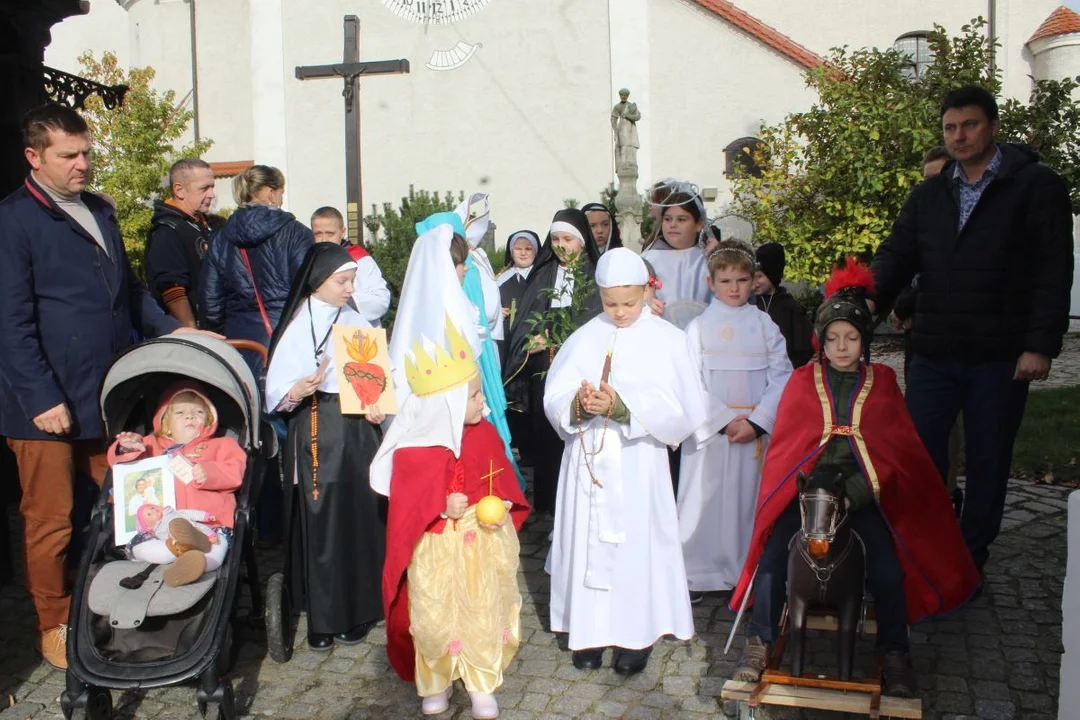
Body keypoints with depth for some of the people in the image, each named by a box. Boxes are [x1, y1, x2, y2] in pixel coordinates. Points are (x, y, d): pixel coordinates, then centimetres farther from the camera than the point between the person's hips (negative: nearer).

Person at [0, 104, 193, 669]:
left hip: (108, 395, 6)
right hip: (50, 404, -6)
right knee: (51, 522, 7)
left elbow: (129, 289, 24)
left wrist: (170, 329, 11)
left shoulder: (100, 211, 15)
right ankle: (54, 628, 24)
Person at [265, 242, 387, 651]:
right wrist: (299, 390, -27)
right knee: (321, 522, 1)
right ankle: (323, 618, 14)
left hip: (358, 433, 4)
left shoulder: (357, 323, 9)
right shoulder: (297, 327, -2)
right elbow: (276, 393, -6)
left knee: (361, 517, 5)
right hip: (317, 435, -3)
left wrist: (377, 406, -7)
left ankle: (357, 608, 20)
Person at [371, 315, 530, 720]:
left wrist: (501, 506, -12)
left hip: (485, 548, 4)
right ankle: (436, 682, 35)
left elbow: (502, 481, 6)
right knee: (435, 618, 11)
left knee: (485, 615, 13)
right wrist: (441, 509, -27)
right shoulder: (414, 451, -18)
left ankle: (482, 684, 32)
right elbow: (405, 506, -13)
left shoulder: (486, 434, -3)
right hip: (437, 552, -3)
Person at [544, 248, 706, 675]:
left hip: (637, 465, -2)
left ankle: (636, 635, 18)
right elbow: (554, 398, 0)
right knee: (588, 539, 5)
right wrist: (578, 403, -22)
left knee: (636, 541, 1)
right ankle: (591, 630, 21)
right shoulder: (585, 338, 5)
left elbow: (678, 410, -9)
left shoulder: (667, 340, -2)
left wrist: (620, 406, -21)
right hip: (587, 461, 2)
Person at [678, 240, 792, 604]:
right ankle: (698, 574, 12)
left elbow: (781, 378, 0)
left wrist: (755, 422, -12)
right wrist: (725, 420, -13)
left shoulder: (765, 325, 6)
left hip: (756, 431, 1)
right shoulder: (698, 326, 2)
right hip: (710, 430, -1)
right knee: (704, 499, 1)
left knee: (750, 499, 5)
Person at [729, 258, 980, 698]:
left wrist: (853, 495, -8)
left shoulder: (882, 382, 10)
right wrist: (808, 490, -9)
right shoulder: (803, 380, 9)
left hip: (863, 491, 0)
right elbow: (785, 444, 6)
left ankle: (894, 654, 4)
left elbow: (895, 449, 6)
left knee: (887, 567, -17)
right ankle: (760, 642, -5)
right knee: (774, 554, -19)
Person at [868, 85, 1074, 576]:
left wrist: (1040, 345, -13)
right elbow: (896, 257, 4)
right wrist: (866, 303, -16)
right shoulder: (927, 195, 13)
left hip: (1000, 356, -3)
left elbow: (1054, 271, -6)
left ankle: (969, 563, 21)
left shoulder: (1037, 186, 0)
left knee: (988, 463, 8)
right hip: (934, 353, 3)